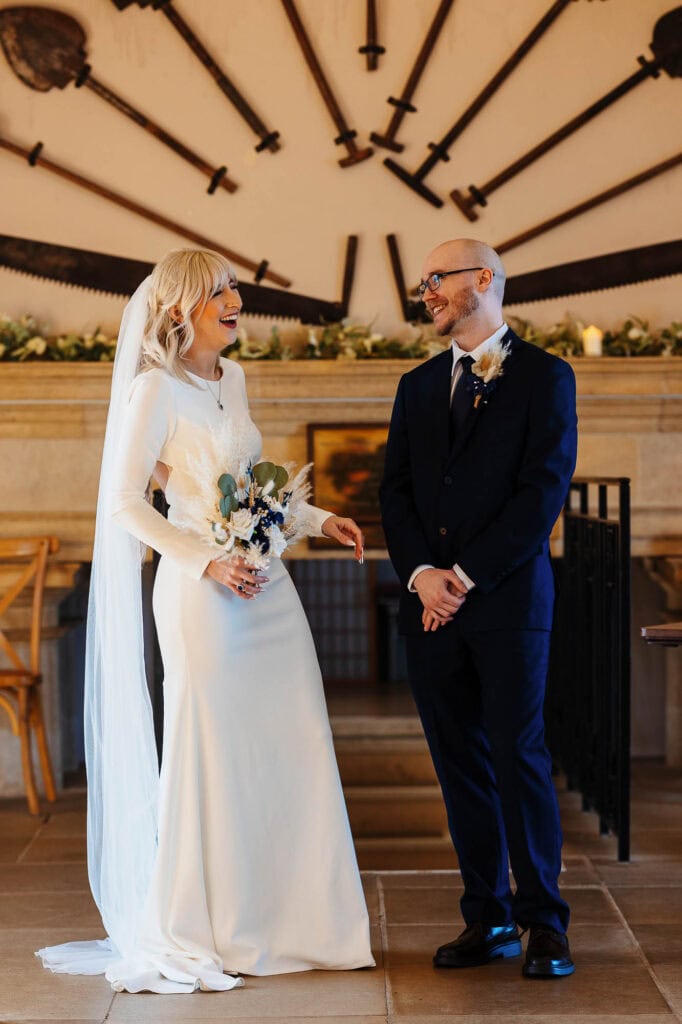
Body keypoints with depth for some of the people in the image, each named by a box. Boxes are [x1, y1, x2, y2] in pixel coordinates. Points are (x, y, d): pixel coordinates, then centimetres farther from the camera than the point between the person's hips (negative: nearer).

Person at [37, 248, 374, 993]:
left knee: (291, 752, 8)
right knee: (210, 758, -1)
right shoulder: (157, 389, -9)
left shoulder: (233, 380, 13)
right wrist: (207, 563, -18)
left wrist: (316, 520, 12)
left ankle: (289, 923, 20)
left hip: (267, 586, 7)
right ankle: (199, 937, 12)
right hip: (202, 592, -7)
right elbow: (124, 503, -12)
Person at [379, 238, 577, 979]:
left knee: (519, 756, -5)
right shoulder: (418, 386, 17)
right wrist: (420, 574, -6)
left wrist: (466, 575, -12)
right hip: (430, 601, 5)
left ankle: (544, 922, 4)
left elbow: (544, 488, -8)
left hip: (508, 594, -5)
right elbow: (396, 490, 11)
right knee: (460, 763, 6)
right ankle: (488, 920, 13)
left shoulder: (544, 376, 1)